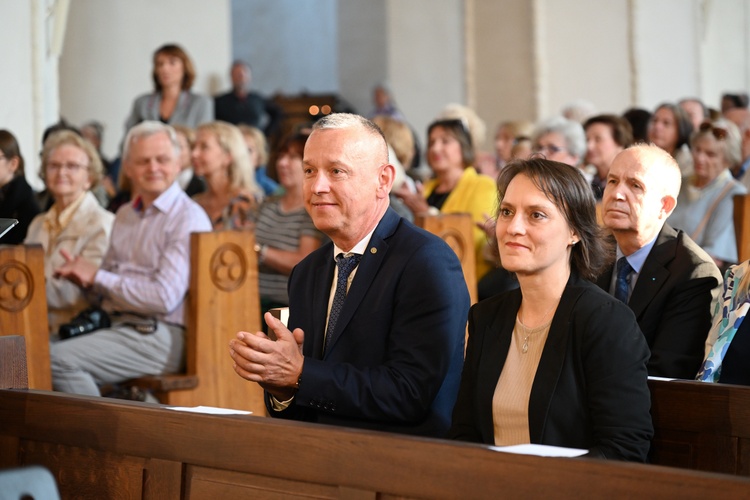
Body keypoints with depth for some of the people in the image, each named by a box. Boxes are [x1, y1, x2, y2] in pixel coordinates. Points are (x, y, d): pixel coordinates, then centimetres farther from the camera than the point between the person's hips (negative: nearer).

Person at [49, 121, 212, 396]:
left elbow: (165, 297, -16)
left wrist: (98, 277, -8)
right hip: (118, 327, 7)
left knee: (57, 359, -24)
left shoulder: (188, 218, -7)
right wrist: (84, 278, 0)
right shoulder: (125, 214, 19)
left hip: (158, 337, -7)